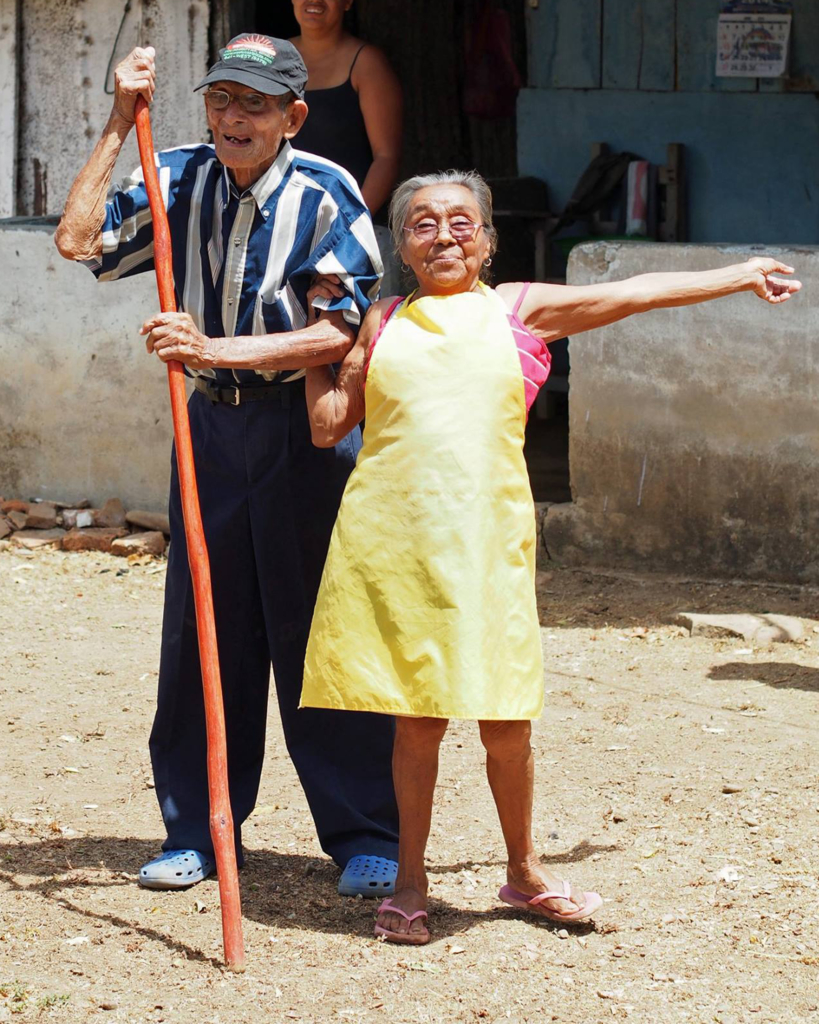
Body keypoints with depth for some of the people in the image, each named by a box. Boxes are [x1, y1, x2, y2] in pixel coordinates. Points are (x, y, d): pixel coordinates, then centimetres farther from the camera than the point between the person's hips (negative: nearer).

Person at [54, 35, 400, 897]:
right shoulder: (181, 179, 3)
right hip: (212, 423, 5)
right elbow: (79, 242, -4)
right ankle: (197, 830, 18)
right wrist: (120, 121, -4)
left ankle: (367, 836, 5)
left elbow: (339, 332, -18)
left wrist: (218, 350, -27)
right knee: (201, 629, 8)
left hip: (310, 424, -5)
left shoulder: (325, 195, -12)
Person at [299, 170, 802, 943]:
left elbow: (634, 293, 17)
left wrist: (741, 274, 21)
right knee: (416, 718, 4)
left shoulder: (521, 310, 12)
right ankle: (409, 883, 18)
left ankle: (523, 872, 24)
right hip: (389, 540, 0)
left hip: (487, 541, 0)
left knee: (504, 721, 4)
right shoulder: (381, 323, 14)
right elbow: (328, 423, 14)